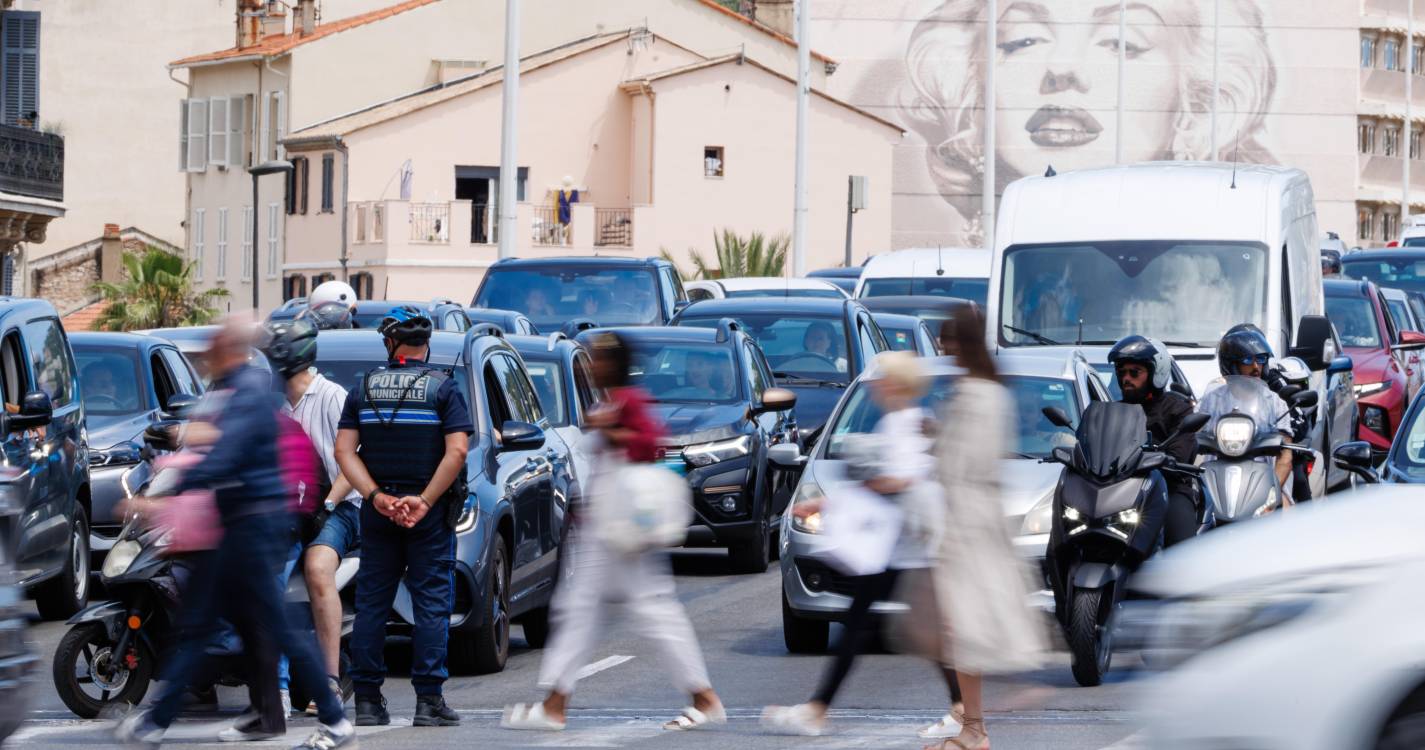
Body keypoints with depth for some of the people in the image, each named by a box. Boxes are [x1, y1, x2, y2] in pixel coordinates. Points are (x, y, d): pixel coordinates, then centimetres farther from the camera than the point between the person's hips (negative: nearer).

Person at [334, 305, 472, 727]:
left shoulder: (364, 389, 7)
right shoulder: (443, 388, -2)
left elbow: (344, 451, -3)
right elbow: (457, 451, -13)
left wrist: (376, 496, -10)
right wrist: (425, 501, -13)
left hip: (378, 513, 3)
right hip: (429, 514, -3)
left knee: (371, 602, 7)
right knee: (432, 603, 0)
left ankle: (367, 701, 5)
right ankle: (428, 701, -5)